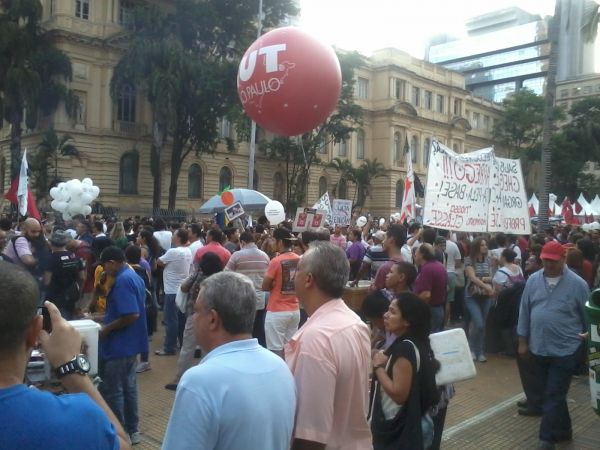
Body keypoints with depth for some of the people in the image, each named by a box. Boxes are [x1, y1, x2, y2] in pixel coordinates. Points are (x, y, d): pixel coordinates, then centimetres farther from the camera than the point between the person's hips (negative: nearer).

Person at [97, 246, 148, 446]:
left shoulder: (122, 280, -21)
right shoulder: (134, 277, 10)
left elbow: (132, 315, -28)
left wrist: (107, 328, -16)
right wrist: (107, 318, 19)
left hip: (119, 345, -10)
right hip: (129, 343, 10)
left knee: (111, 391, 2)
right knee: (128, 387, 17)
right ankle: (131, 431, 26)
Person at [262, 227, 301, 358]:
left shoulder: (276, 261, -16)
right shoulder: (299, 260, 2)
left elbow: (265, 287, -9)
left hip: (277, 312, -6)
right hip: (294, 310, 6)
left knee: (276, 349, 2)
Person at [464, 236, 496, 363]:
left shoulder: (487, 260, 5)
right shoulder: (469, 260, -8)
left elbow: (491, 277, 6)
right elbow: (472, 278, -18)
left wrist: (482, 279, -14)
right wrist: (487, 287, -29)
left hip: (486, 296, 5)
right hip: (472, 296, -4)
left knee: (483, 325, 7)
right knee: (479, 324, -14)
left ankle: (479, 352, 19)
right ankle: (471, 348, 10)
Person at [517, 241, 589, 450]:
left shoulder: (577, 284, -9)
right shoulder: (533, 280, 0)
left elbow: (588, 315, 0)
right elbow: (525, 311, 6)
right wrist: (522, 341, 7)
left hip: (565, 350, -4)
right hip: (538, 348, 4)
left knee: (553, 396, -1)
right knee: (551, 394, 17)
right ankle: (563, 430, 35)